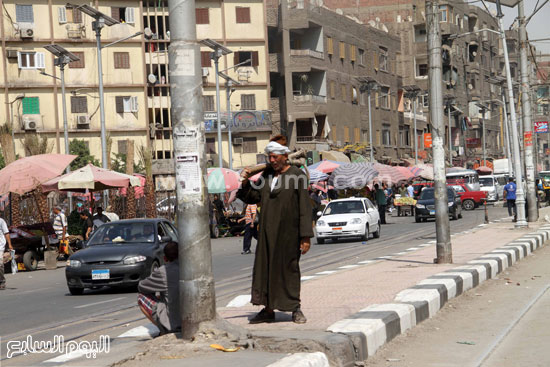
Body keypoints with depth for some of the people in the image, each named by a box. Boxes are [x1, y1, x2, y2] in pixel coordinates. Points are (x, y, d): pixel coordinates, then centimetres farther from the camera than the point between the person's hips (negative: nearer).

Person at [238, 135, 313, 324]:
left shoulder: (298, 175, -8)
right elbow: (253, 197, 15)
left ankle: (295, 309, 14)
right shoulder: (267, 173, 10)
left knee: (288, 269, 2)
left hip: (288, 232, -6)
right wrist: (246, 182, -4)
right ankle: (268, 310, 15)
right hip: (267, 232, 6)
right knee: (264, 268, 6)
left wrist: (306, 236, -14)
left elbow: (305, 208, -10)